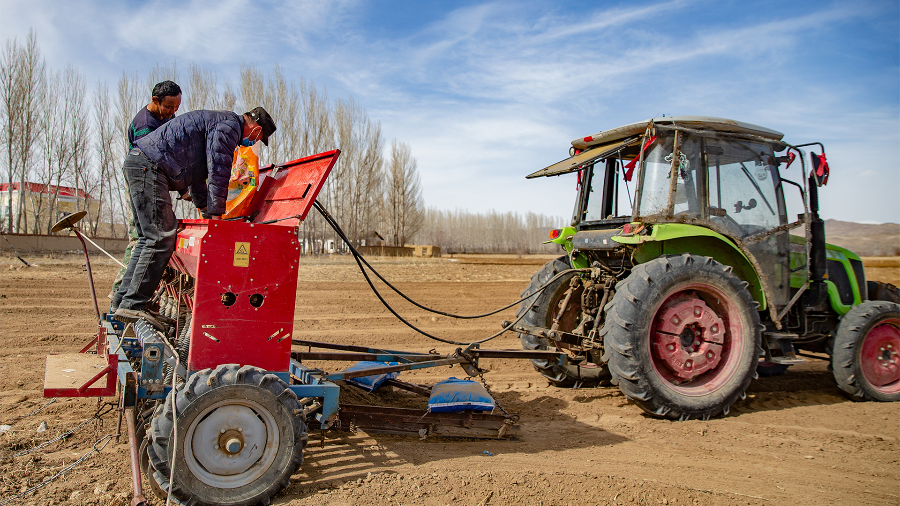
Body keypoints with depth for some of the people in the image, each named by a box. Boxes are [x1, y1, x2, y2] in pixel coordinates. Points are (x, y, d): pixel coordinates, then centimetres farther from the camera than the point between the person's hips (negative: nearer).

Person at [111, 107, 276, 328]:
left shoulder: (214, 121, 28)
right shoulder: (229, 125, -5)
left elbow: (197, 172, 35)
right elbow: (218, 171, -12)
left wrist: (206, 212, 36)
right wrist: (216, 214, -8)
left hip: (135, 163, 11)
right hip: (148, 167, -11)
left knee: (149, 238, 13)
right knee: (161, 239, -13)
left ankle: (123, 298, 17)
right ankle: (133, 305, -13)